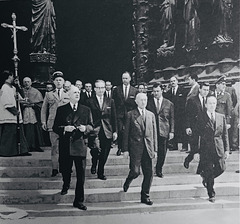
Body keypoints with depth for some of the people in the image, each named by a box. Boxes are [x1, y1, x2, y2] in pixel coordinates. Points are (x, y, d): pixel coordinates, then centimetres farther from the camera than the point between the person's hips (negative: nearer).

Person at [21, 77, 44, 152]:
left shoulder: (36, 92, 7)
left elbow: (40, 104, 4)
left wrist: (32, 104, -10)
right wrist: (23, 104, -11)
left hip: (34, 114, 0)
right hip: (24, 114, 0)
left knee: (35, 130, -3)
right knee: (26, 130, -6)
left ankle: (36, 146, 3)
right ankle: (28, 146, -1)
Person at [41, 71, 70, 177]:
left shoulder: (69, 95, 14)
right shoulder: (48, 95, 14)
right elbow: (44, 109, 14)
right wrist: (43, 122, 4)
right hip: (53, 124, 0)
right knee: (54, 146, -2)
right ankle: (55, 168, 2)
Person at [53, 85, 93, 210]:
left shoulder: (86, 110, 10)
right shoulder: (61, 110, 7)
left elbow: (91, 126, 13)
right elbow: (55, 127, 5)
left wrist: (85, 128, -8)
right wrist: (65, 128, -13)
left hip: (80, 145, 0)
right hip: (65, 145, 0)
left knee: (81, 174, -4)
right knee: (65, 171, 11)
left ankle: (79, 201, 6)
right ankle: (66, 186, 46)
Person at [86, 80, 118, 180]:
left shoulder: (110, 101, 8)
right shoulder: (90, 102, 1)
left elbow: (114, 117, 8)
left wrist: (115, 131, 4)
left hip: (107, 132, 2)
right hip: (94, 131, -2)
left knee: (104, 155, 5)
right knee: (95, 152, -4)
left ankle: (101, 173, 23)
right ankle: (94, 166, 29)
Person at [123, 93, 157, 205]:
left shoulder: (151, 115, 13)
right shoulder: (131, 115, 2)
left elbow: (154, 133, 14)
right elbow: (126, 133, 0)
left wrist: (155, 148, 9)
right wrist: (125, 149, -5)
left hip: (148, 148, 4)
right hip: (135, 147, -4)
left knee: (149, 173, 3)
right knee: (135, 171, -9)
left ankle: (145, 196, 16)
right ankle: (127, 182, 25)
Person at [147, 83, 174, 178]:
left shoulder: (169, 104, 8)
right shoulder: (148, 102, 6)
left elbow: (172, 119, 9)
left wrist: (171, 131, 2)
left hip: (164, 131, 1)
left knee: (162, 152, 4)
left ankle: (159, 170, 22)